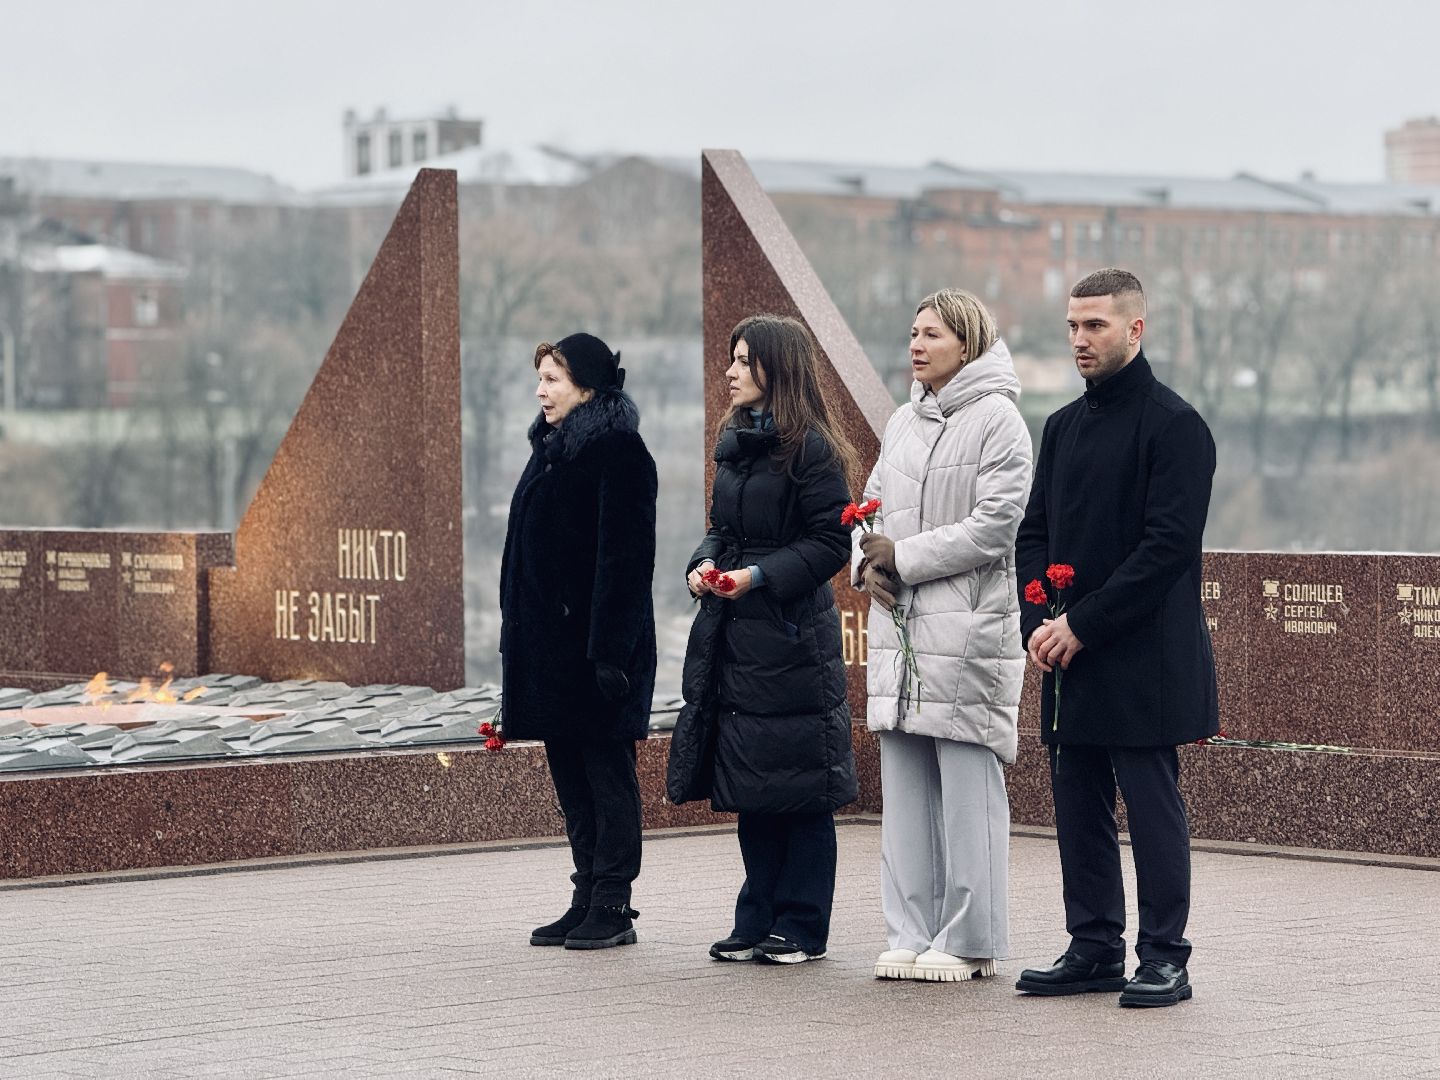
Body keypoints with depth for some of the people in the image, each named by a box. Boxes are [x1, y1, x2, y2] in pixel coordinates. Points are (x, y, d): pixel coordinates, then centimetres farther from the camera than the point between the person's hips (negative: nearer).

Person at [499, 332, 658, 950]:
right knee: (570, 775, 11)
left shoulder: (617, 452, -12)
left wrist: (610, 650, -22)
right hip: (549, 641, 9)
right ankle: (588, 899, 17)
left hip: (597, 642, -9)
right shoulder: (551, 449, 16)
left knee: (606, 772, -3)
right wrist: (517, 637, 15)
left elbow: (625, 557, -17)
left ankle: (612, 906, 1)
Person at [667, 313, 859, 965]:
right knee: (749, 788, 11)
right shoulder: (734, 441, 15)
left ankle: (802, 927, 5)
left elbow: (831, 542, -13)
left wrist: (760, 576, -19)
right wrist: (704, 564, 2)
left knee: (799, 788, -2)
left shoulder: (810, 448, -10)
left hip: (791, 633, -8)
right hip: (731, 634, 8)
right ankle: (758, 920, 18)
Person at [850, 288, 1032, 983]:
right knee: (905, 788, 9)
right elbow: (872, 508, 20)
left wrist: (902, 558, -11)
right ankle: (912, 934, 14)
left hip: (967, 630, -7)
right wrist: (866, 562, -1)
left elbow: (992, 528, -13)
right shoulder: (903, 423, 18)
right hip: (899, 628, 8)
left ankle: (968, 942, 2)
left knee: (967, 788, -4)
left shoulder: (996, 420, -6)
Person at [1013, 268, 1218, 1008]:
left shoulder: (1174, 425, -8)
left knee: (1152, 805, -3)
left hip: (1145, 661, -7)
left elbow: (1170, 544, -15)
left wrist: (1082, 625, -16)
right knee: (1078, 806, 9)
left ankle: (1164, 957, 3)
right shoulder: (1063, 427, 15)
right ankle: (1093, 947, 17)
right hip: (1069, 655, 7)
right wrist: (1038, 624, -2)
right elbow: (1034, 531, 15)